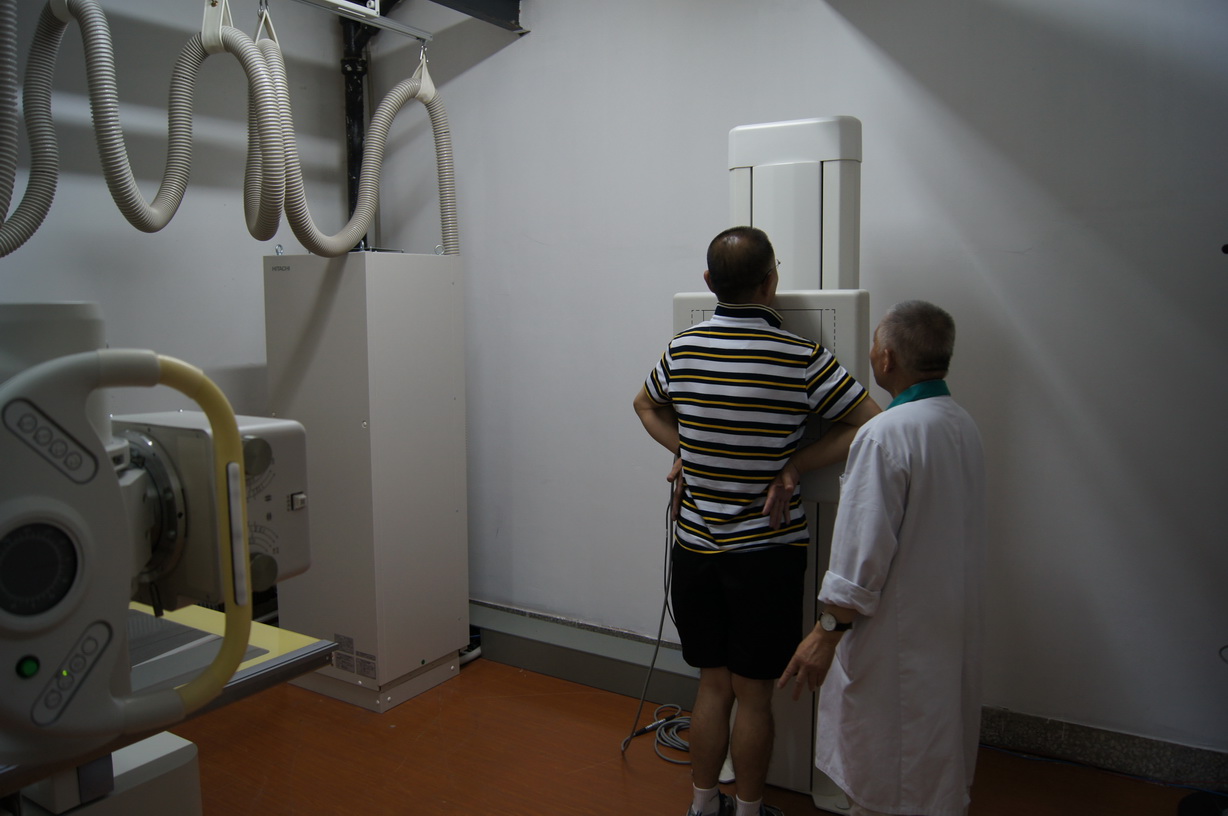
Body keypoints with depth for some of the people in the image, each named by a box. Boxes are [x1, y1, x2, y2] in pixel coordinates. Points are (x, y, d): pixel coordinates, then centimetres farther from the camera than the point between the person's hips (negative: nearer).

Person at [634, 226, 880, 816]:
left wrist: (682, 450, 6)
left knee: (712, 685, 18)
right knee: (753, 695, 12)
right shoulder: (802, 358, -14)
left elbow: (645, 405, 16)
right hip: (767, 551, -3)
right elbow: (873, 425, -9)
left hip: (694, 547, 4)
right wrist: (792, 466, -8)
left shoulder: (682, 349, -2)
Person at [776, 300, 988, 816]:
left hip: (897, 635, -8)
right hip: (953, 628, 9)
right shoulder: (964, 426, 4)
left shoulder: (886, 434, -23)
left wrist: (826, 633, -16)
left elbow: (864, 551, -24)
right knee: (940, 759, 23)